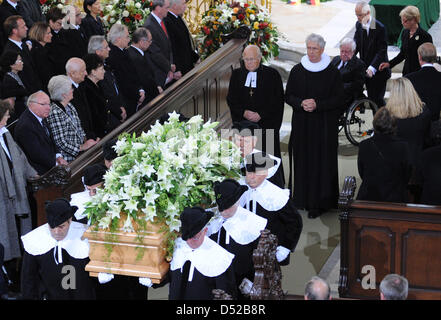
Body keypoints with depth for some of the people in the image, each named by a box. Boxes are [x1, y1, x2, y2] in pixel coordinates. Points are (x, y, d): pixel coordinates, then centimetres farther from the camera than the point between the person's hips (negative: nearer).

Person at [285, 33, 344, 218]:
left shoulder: (332, 72, -4)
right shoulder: (297, 71, 4)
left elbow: (339, 99, -5)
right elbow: (288, 96, 7)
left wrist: (317, 105, -16)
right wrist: (301, 103, -14)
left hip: (324, 126, -3)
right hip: (302, 125, 3)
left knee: (322, 162, -2)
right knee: (303, 159, 4)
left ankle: (318, 203, 4)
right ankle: (303, 198, 15)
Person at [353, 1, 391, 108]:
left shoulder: (380, 28, -19)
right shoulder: (358, 25, 2)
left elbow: (382, 51, -21)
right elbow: (356, 44, 8)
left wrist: (372, 68, -31)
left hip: (378, 71, -6)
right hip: (367, 70, 7)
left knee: (378, 99, -7)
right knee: (371, 98, 13)